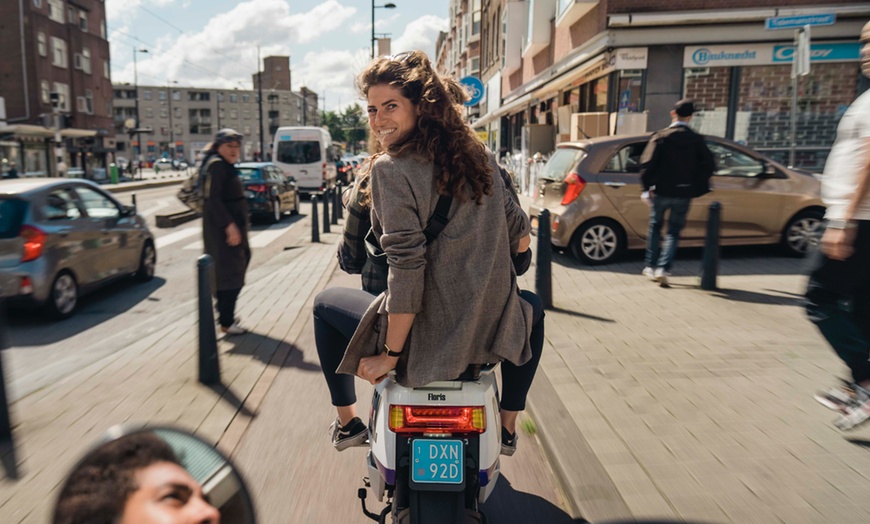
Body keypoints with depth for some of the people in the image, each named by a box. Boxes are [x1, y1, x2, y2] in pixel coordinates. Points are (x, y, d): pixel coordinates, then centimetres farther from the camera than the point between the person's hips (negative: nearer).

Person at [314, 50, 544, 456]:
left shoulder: (389, 168, -13)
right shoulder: (480, 157, 4)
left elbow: (407, 267, -19)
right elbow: (521, 239, 10)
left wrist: (390, 354, -12)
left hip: (424, 337, -4)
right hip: (490, 332, 5)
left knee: (325, 303, 23)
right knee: (533, 307, 40)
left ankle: (347, 423, 31)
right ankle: (507, 428, 40)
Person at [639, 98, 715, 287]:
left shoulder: (660, 136, -7)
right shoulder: (696, 139, 0)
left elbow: (647, 163, -14)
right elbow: (709, 165, -1)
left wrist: (647, 188, -7)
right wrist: (697, 187, 11)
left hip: (661, 191, -1)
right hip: (684, 194, 1)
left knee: (655, 227, 17)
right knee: (673, 232, 9)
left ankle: (650, 266, 22)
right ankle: (663, 269, -5)